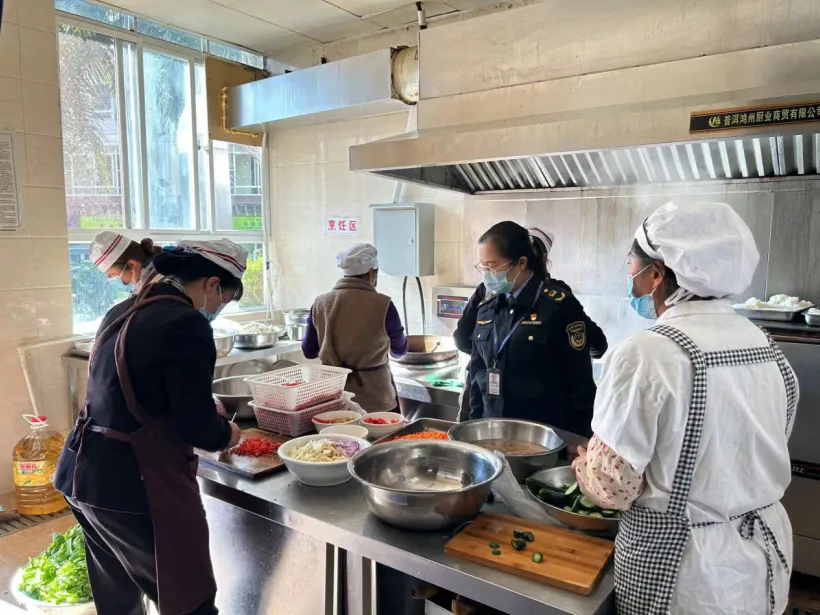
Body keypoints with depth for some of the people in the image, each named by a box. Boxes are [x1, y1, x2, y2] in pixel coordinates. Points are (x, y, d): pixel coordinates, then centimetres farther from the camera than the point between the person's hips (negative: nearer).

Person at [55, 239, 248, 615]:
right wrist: (226, 434, 3)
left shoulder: (124, 311, 9)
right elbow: (195, 424, -18)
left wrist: (210, 422, 22)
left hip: (85, 472, 9)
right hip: (132, 483, -9)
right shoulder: (187, 324, -18)